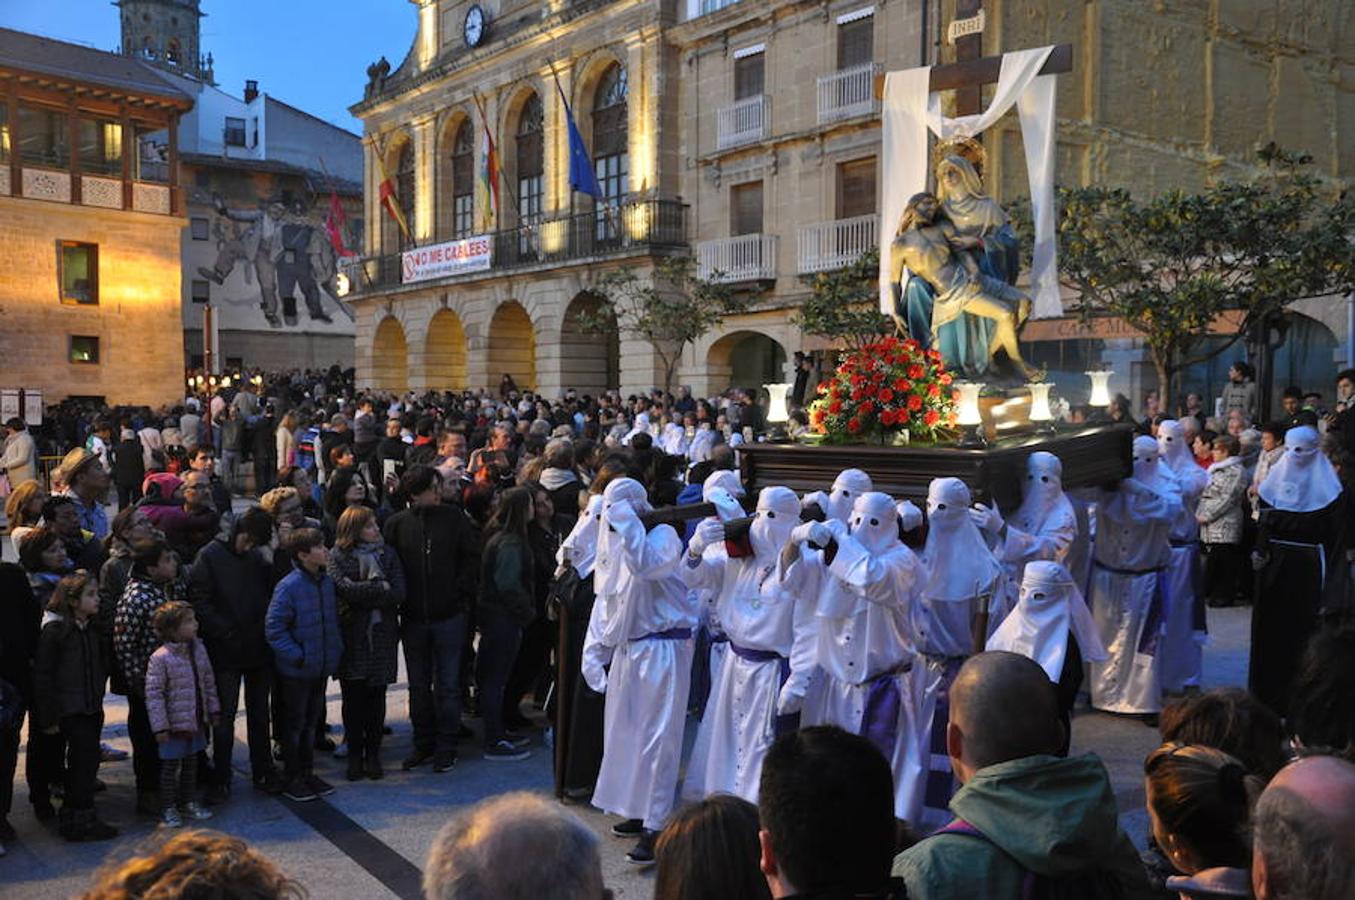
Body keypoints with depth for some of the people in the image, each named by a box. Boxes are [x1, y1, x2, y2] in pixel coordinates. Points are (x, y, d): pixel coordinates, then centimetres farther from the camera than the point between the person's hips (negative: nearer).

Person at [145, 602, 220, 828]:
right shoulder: (160, 658, -20)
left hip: (196, 721, 6)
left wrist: (214, 710, 13)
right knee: (171, 766, 7)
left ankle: (188, 802, 33)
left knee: (191, 762, 18)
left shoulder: (199, 649, 1)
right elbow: (153, 694, -18)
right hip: (175, 724, -6)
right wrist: (160, 727, -18)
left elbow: (209, 682, 11)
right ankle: (168, 809, 20)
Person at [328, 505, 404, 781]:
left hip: (381, 634, 2)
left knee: (377, 696, 6)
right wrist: (381, 588, -9)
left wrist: (364, 594, -11)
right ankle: (354, 755, 15)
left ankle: (373, 754, 17)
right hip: (351, 635, -2)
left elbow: (399, 594, -4)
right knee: (353, 697, 3)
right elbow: (346, 589, -17)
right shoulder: (337, 557, -2)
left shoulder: (387, 554, 6)